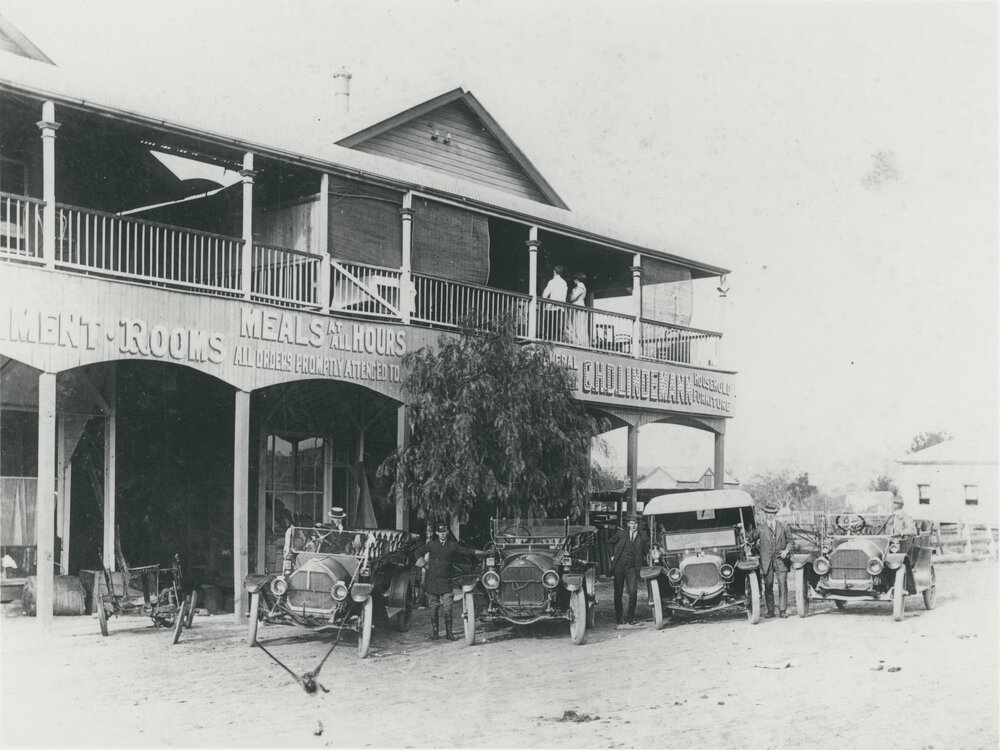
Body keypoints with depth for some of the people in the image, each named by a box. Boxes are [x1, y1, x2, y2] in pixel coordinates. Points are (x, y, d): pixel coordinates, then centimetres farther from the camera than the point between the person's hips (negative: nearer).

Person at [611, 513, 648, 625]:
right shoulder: (622, 534, 6)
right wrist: (612, 556, 7)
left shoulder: (642, 538, 6)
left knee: (633, 592, -11)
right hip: (619, 566, 1)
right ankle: (618, 617, 12)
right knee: (618, 593, 2)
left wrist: (640, 568, 2)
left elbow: (643, 555, 11)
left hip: (632, 568, -1)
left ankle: (631, 617, 2)